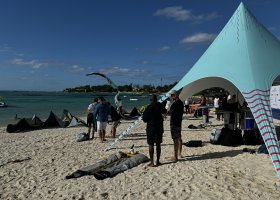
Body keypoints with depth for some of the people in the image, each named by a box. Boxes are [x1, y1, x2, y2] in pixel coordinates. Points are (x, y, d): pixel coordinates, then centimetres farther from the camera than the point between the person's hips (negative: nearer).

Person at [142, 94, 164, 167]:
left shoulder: (149, 107, -13)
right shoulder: (160, 106, 2)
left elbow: (144, 119, -10)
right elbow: (162, 112, 22)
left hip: (151, 128, -5)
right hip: (159, 127, 5)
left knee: (151, 145, 1)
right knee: (158, 144, 12)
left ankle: (152, 162, 2)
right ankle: (157, 161, 18)